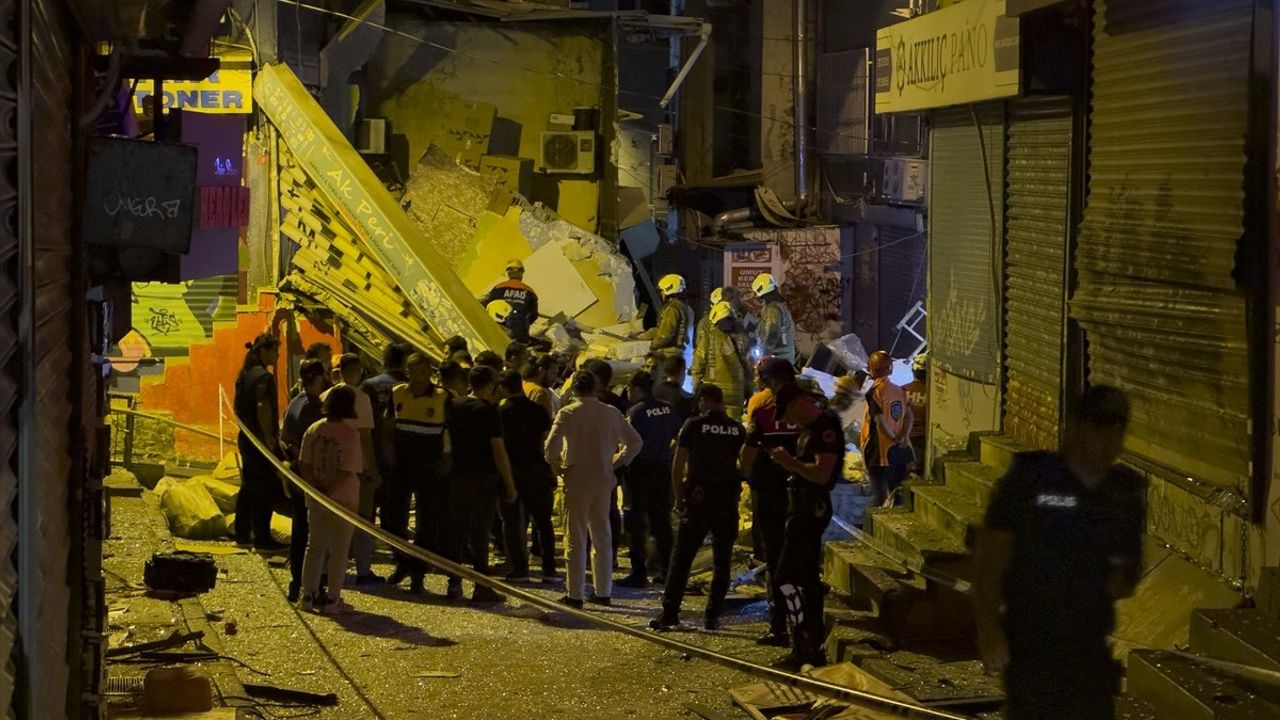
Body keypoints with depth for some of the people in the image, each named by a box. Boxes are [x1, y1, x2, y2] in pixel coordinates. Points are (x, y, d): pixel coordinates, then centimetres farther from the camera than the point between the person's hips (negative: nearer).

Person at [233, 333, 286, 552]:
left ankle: (242, 535, 21)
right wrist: (270, 439, -23)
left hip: (246, 438, 10)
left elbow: (238, 407, 19)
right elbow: (263, 408, -25)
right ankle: (262, 539, -2)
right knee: (265, 491, -4)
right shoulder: (264, 377, -16)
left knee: (248, 487, 15)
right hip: (262, 441, -10)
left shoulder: (245, 375, 12)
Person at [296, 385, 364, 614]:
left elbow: (304, 464, 1)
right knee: (339, 551, 3)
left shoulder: (313, 430, 2)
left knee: (315, 547, 15)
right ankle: (332, 600, 4)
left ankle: (308, 595, 17)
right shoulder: (350, 433, -14)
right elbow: (347, 471, -19)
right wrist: (329, 491, -12)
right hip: (343, 500, -5)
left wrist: (317, 487, -2)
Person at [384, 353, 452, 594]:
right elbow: (389, 426, 13)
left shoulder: (442, 397, -8)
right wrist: (389, 452, 3)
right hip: (400, 465, 3)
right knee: (393, 517, 9)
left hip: (429, 468, -3)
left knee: (428, 522, 1)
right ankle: (402, 563, 29)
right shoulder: (398, 393, 2)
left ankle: (417, 574, 9)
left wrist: (447, 458, -9)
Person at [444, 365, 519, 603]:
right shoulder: (489, 411, -11)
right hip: (484, 479, -5)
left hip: (458, 477, 5)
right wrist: (510, 484, -8)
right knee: (480, 533, -3)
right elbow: (498, 450, -13)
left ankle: (454, 584, 11)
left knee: (457, 530, 10)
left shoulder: (456, 409, 7)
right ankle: (482, 588, 0)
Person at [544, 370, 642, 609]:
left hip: (577, 481, -4)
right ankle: (603, 591, 17)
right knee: (602, 537, 13)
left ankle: (575, 594, 1)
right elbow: (634, 442, 8)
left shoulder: (568, 413, -9)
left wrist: (557, 467, -4)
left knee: (576, 539, 1)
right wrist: (617, 462, 12)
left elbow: (551, 445, -19)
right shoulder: (611, 413, 3)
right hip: (604, 481, 4)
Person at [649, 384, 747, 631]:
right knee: (722, 562, 10)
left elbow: (678, 466, -4)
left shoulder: (693, 425, -4)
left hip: (698, 500, -2)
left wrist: (679, 498, 3)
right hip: (728, 502, 2)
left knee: (681, 559, 2)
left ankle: (669, 613, -3)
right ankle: (713, 615, 7)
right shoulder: (738, 430, 4)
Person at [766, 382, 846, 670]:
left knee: (787, 578, -12)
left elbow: (822, 474, -25)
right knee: (807, 577, 14)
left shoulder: (826, 429, -17)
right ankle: (814, 645, 21)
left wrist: (789, 461, -24)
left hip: (810, 510, -11)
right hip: (803, 508, 11)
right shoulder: (809, 428, 15)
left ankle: (802, 650, -11)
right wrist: (786, 460, 9)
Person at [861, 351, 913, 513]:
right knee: (897, 492, 13)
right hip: (900, 451, 6)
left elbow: (880, 421, -19)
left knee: (879, 495, -2)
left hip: (881, 451, -6)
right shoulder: (900, 391, 7)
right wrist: (903, 436, -10)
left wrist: (893, 438, -7)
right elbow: (909, 415, -1)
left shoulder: (874, 392, -13)